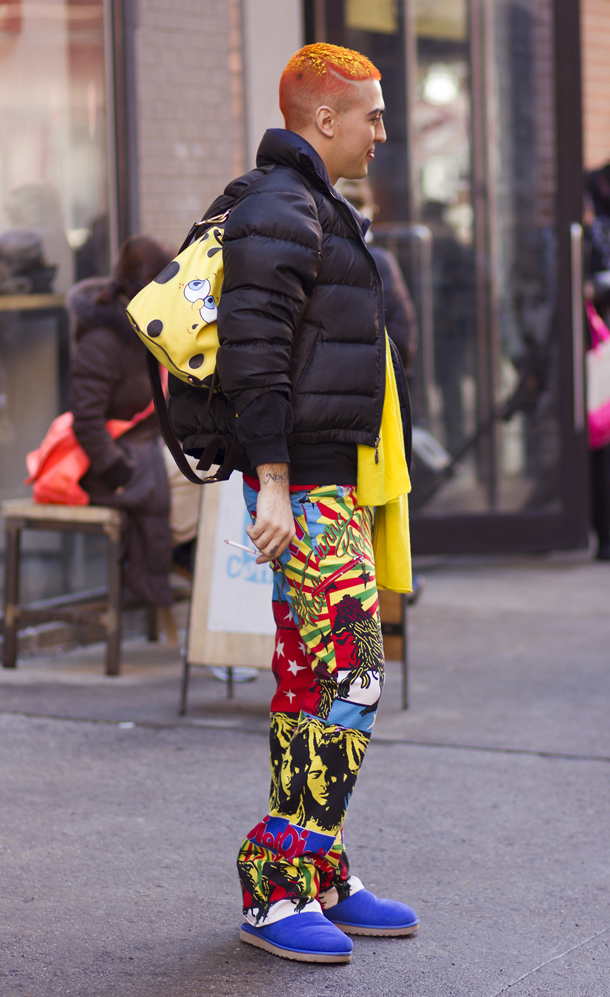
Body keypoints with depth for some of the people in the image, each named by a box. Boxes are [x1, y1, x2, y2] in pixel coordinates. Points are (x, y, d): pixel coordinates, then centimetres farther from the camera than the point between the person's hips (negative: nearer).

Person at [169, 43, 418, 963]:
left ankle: (322, 884, 17)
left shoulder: (315, 213, 20)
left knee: (315, 682, 11)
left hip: (332, 482, 11)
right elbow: (253, 356, -20)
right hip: (303, 483, -11)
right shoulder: (276, 213, -13)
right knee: (349, 679, -11)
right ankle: (276, 887, -6)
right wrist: (272, 484, -24)